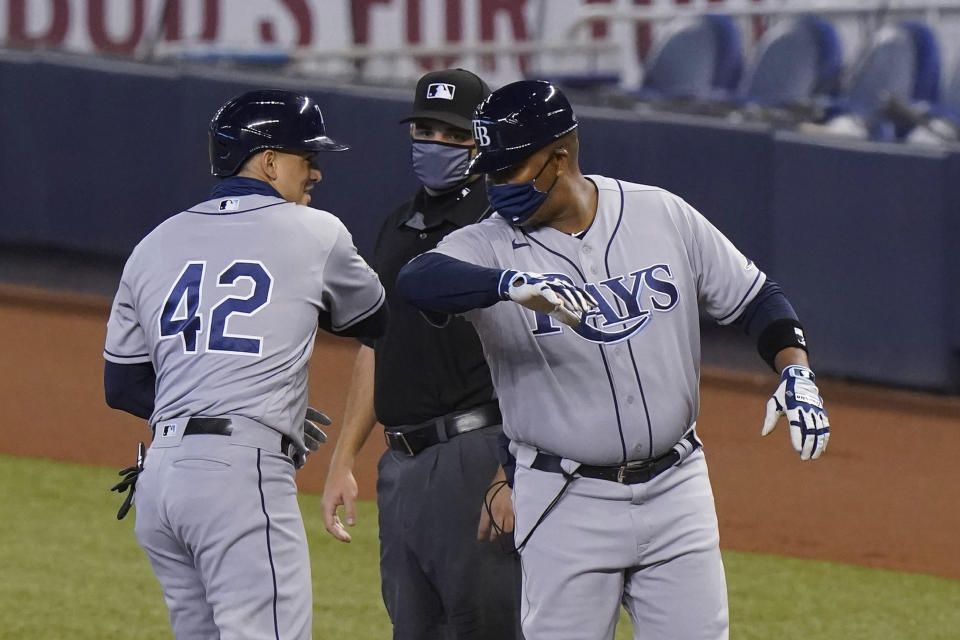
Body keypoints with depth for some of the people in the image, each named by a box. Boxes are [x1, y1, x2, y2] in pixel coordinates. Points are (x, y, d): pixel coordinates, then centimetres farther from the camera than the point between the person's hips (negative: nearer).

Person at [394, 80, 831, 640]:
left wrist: (795, 372, -9)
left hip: (676, 490, 2)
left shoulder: (662, 215, 1)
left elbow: (755, 297, 9)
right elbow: (417, 280, -29)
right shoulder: (490, 246, -7)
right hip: (568, 504, -2)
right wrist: (512, 284, -46)